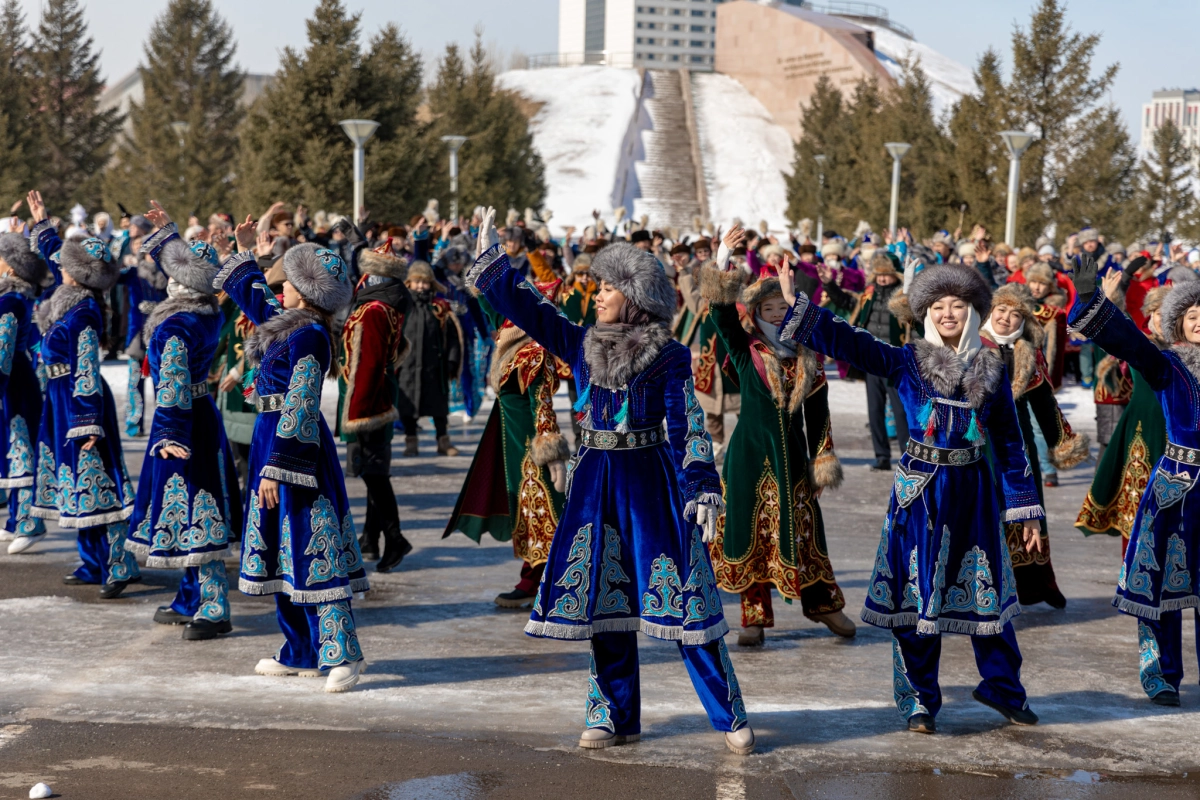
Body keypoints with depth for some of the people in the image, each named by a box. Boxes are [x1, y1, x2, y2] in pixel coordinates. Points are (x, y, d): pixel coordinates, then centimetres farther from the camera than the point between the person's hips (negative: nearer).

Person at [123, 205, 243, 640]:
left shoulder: (174, 328, -21)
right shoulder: (209, 315, 3)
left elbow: (173, 383, -30)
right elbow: (186, 265, 21)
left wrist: (170, 435, -35)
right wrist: (166, 231, 27)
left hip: (181, 422, -9)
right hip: (205, 416, 9)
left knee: (193, 518, -5)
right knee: (199, 515, 16)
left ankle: (214, 611, -3)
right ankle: (192, 600, 26)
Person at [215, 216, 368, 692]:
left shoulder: (310, 337, -18)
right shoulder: (284, 322, 10)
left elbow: (299, 407, -22)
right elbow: (250, 294, 33)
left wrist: (276, 470, -23)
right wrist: (244, 250, 33)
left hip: (296, 447, -10)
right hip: (272, 439, 10)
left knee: (310, 548, -10)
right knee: (283, 547, 13)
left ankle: (342, 654, -7)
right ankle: (302, 653, 21)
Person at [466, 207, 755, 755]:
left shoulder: (669, 356, -7)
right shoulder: (582, 344, 6)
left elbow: (689, 425, -12)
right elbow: (525, 309, 7)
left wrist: (702, 488, -21)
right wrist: (489, 259, 0)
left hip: (651, 480, -5)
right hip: (596, 483, 5)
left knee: (681, 597, -5)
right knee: (603, 597, 7)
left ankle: (730, 717, 4)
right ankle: (615, 716, 18)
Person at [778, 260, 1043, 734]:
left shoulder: (991, 370, 5)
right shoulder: (907, 361, 0)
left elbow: (1009, 441, 9)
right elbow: (848, 342, -11)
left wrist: (1024, 506, 8)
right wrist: (796, 304, -22)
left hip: (972, 489, 2)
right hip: (920, 490, -2)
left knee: (986, 589, 8)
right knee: (916, 593, 2)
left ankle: (1002, 688, 25)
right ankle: (920, 700, 13)